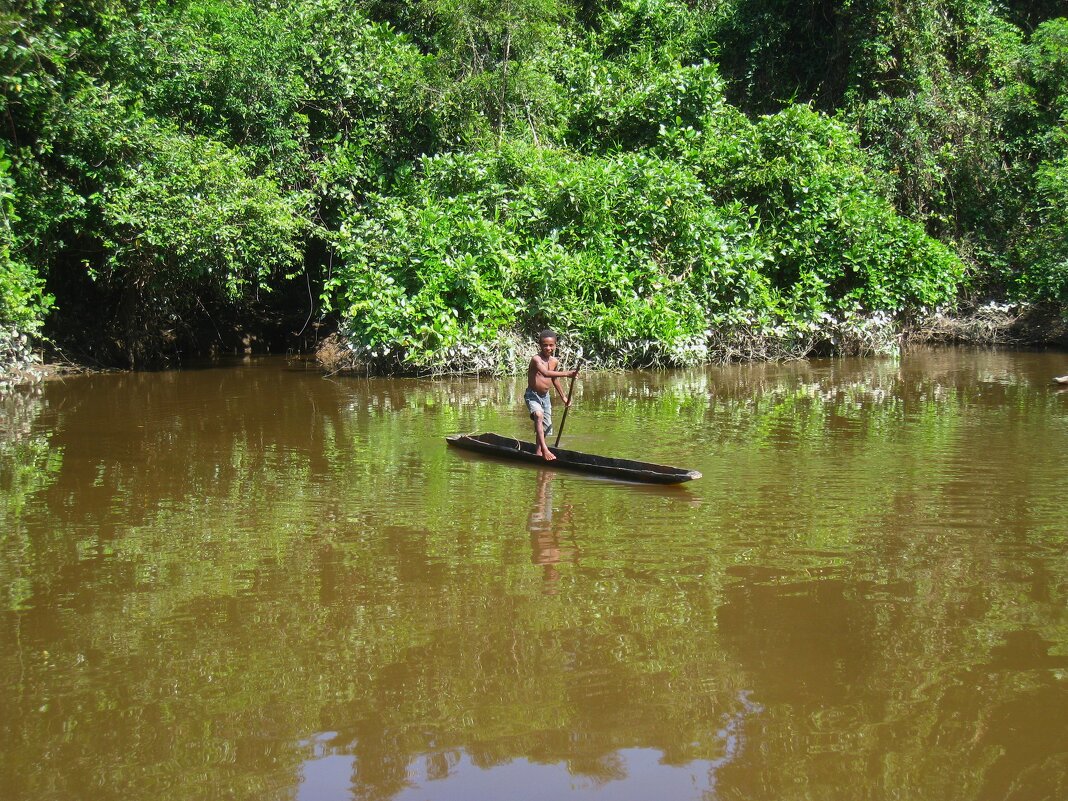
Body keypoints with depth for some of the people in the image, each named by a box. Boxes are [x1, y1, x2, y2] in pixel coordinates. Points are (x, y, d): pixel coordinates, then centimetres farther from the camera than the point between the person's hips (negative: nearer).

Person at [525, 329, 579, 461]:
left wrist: (563, 397, 26)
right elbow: (545, 373, -39)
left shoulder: (554, 361, 3)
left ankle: (539, 451, 36)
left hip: (545, 396, 8)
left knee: (546, 425, 14)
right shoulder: (536, 360, -20)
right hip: (532, 395, -8)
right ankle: (545, 449, -41)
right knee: (539, 415, -33)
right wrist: (566, 374, -46)